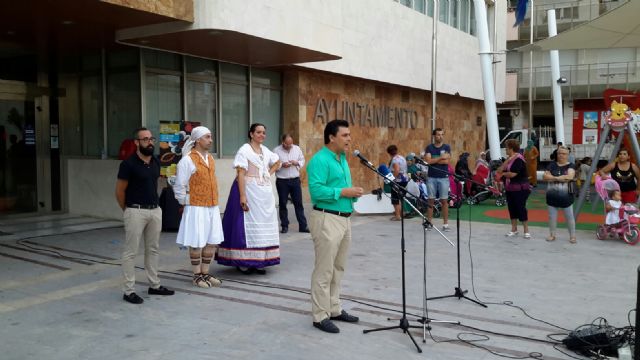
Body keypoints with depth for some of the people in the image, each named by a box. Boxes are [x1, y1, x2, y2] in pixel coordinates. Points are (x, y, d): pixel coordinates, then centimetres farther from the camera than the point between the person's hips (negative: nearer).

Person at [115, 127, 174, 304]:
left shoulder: (156, 162, 8)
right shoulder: (128, 164, -11)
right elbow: (119, 191, -5)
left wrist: (154, 204, 17)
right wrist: (128, 210, 4)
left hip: (155, 210, 7)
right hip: (136, 211, -7)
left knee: (153, 249, 14)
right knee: (130, 251, -1)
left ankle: (154, 285, 25)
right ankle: (129, 291, 5)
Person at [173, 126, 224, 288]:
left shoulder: (210, 158, 11)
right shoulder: (187, 160, -11)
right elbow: (179, 186, -8)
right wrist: (186, 203, -2)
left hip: (212, 207, 7)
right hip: (196, 208, -7)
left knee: (212, 242, 10)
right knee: (197, 243, 1)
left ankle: (205, 273, 23)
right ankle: (197, 276, 14)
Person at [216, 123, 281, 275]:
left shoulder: (265, 150, 11)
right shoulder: (244, 150, -8)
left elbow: (277, 162, 29)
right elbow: (241, 173, -16)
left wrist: (269, 174, 11)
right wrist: (242, 196, -24)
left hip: (265, 192, 7)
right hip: (249, 191, -7)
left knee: (263, 225, 7)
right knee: (247, 225, -6)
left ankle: (259, 262, 13)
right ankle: (243, 262, 0)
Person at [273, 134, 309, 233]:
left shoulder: (297, 149, 7)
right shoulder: (276, 150, -4)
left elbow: (303, 161, 12)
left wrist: (297, 163, -9)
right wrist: (282, 165, -20)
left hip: (295, 180, 2)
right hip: (282, 181, -2)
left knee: (298, 203, 4)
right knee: (283, 204, 6)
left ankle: (303, 226, 8)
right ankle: (284, 226, 17)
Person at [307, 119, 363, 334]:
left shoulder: (342, 159, 15)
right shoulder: (320, 160, -14)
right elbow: (316, 190, -24)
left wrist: (354, 193, 3)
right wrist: (344, 192, -20)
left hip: (344, 218, 10)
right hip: (327, 219, -10)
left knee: (338, 269, 16)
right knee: (324, 270, -3)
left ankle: (334, 309, 28)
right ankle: (320, 316, 5)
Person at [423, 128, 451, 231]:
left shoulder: (446, 147, 4)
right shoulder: (429, 147, 6)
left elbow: (447, 161, -10)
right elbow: (428, 161, -8)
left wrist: (434, 160, -8)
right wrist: (440, 158, -11)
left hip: (444, 177, -1)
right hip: (432, 177, 1)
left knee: (444, 201, 1)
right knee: (431, 200, 3)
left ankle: (445, 224, 4)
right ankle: (429, 223, 9)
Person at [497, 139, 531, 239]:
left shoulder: (518, 159, -16)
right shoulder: (509, 159, 11)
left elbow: (512, 174, -24)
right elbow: (500, 170, 5)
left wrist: (502, 173, -5)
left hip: (520, 189, -9)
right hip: (510, 188, 9)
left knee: (521, 208, -4)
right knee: (511, 208, 10)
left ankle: (526, 231, 5)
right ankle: (514, 230, 19)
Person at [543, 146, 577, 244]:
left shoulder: (570, 166, -2)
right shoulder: (552, 165, 7)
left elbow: (570, 177, -20)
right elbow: (545, 177, -4)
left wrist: (554, 178, -14)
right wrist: (562, 178, -14)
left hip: (565, 197, -3)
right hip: (552, 196, 3)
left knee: (569, 217, 6)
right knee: (552, 216, 10)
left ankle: (572, 236, 14)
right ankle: (552, 235, 22)